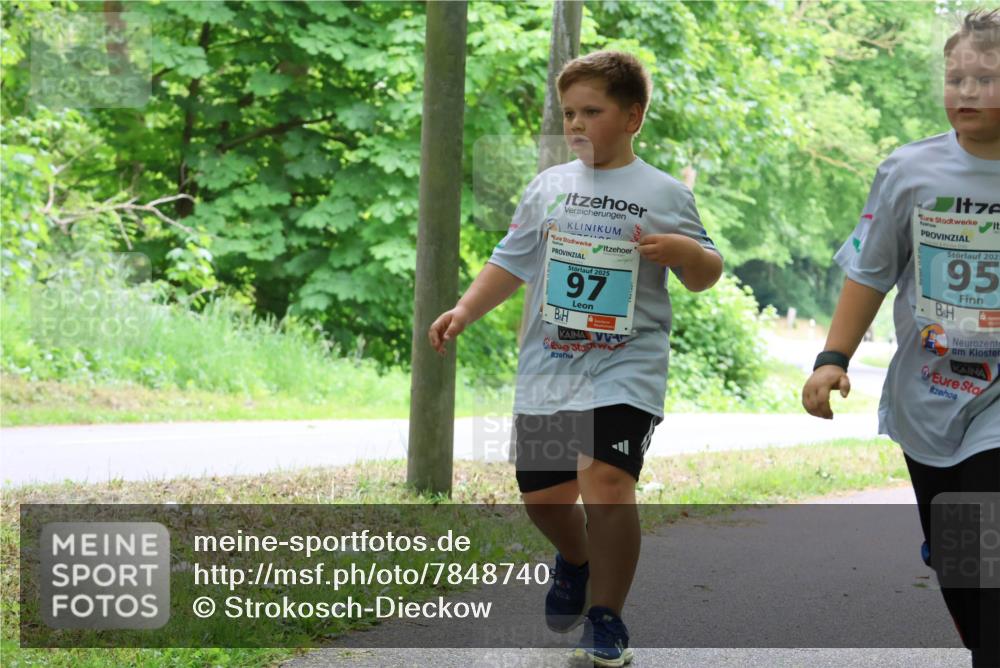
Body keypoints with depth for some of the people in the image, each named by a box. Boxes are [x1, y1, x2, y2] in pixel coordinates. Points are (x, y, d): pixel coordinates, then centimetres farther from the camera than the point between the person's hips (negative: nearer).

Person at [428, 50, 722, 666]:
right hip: (548, 366, 4)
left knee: (606, 480, -22)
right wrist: (465, 311, 3)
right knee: (541, 490, 8)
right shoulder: (549, 186, 10)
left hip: (626, 368, -4)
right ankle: (577, 561, 43)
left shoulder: (664, 194, 1)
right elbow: (512, 262, 16)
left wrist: (688, 252, -19)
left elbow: (705, 276, 4)